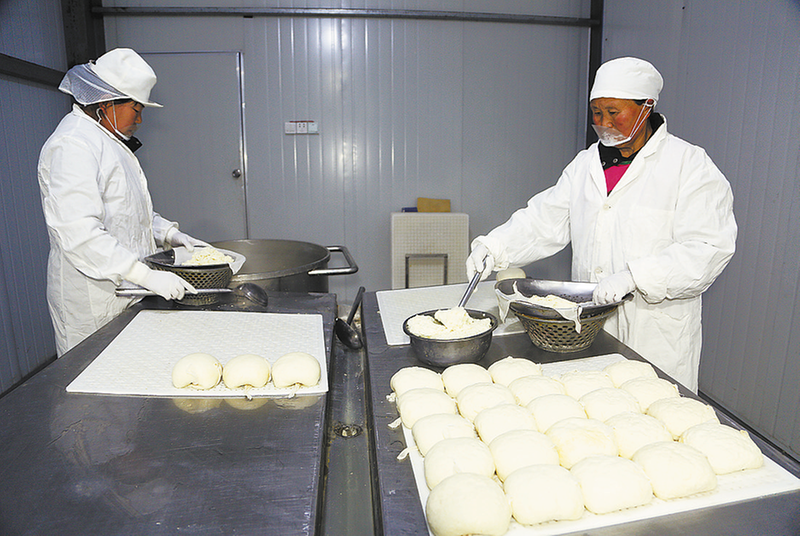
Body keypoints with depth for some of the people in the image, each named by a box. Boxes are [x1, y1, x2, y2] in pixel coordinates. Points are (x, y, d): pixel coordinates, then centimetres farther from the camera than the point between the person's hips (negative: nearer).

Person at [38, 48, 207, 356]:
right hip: (91, 302, -9)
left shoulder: (109, 140, 16)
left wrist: (167, 233, 9)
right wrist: (148, 277, -29)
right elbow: (80, 234, -27)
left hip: (123, 287, 9)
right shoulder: (72, 145, -17)